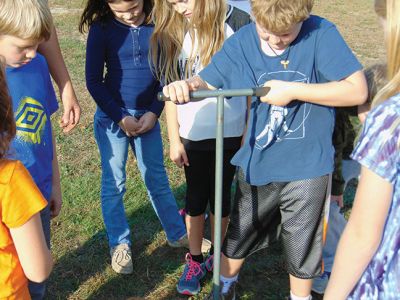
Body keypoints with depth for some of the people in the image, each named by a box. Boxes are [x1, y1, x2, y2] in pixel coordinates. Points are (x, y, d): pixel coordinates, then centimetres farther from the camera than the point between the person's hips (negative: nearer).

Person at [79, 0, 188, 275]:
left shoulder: (157, 25, -6)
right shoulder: (102, 29, -9)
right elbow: (93, 81, -7)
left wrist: (154, 112, -8)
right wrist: (121, 118, -10)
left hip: (147, 115, 2)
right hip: (112, 116, -1)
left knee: (158, 178, 12)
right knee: (114, 183, 6)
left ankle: (178, 233, 28)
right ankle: (119, 244, 23)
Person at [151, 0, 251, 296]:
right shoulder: (170, 33, -5)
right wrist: (174, 140, 2)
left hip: (230, 133, -1)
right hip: (191, 134, 2)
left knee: (220, 198, 13)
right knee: (195, 199, 12)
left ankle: (217, 257, 34)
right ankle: (195, 261, 32)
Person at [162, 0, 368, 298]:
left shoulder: (321, 34, -15)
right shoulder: (242, 41, -7)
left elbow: (357, 91, -18)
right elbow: (207, 81, -4)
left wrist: (292, 90, -23)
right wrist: (185, 85, -28)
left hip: (307, 166, -2)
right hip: (257, 164, 3)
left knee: (302, 249, 16)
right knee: (240, 234, 22)